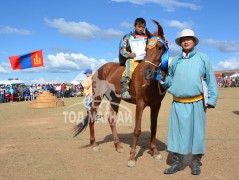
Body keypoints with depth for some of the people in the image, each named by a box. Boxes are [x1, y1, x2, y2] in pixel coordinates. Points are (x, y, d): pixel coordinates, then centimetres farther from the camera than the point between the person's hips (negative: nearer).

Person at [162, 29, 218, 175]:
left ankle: (196, 162, 23)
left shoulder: (203, 58, 4)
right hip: (178, 103, 3)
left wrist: (211, 99, -6)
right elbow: (169, 81, 19)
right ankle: (178, 162, 20)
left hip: (197, 103, -2)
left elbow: (211, 80, 1)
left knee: (197, 132, 6)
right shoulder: (175, 61, 12)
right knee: (177, 132, 6)